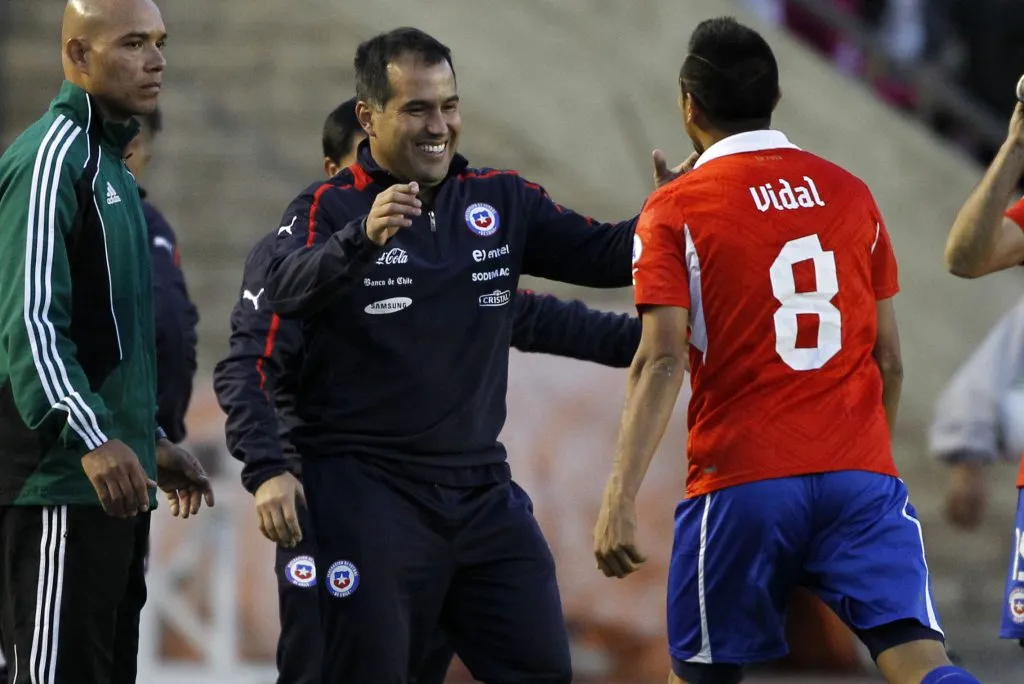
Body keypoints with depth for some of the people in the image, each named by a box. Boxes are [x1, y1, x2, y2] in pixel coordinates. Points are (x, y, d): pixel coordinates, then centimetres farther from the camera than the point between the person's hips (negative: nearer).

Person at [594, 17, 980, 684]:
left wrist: (620, 497, -17)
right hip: (861, 475, 2)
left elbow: (662, 360, -11)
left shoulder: (676, 210, 1)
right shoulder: (852, 194, 12)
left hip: (741, 483, -2)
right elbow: (889, 360, 14)